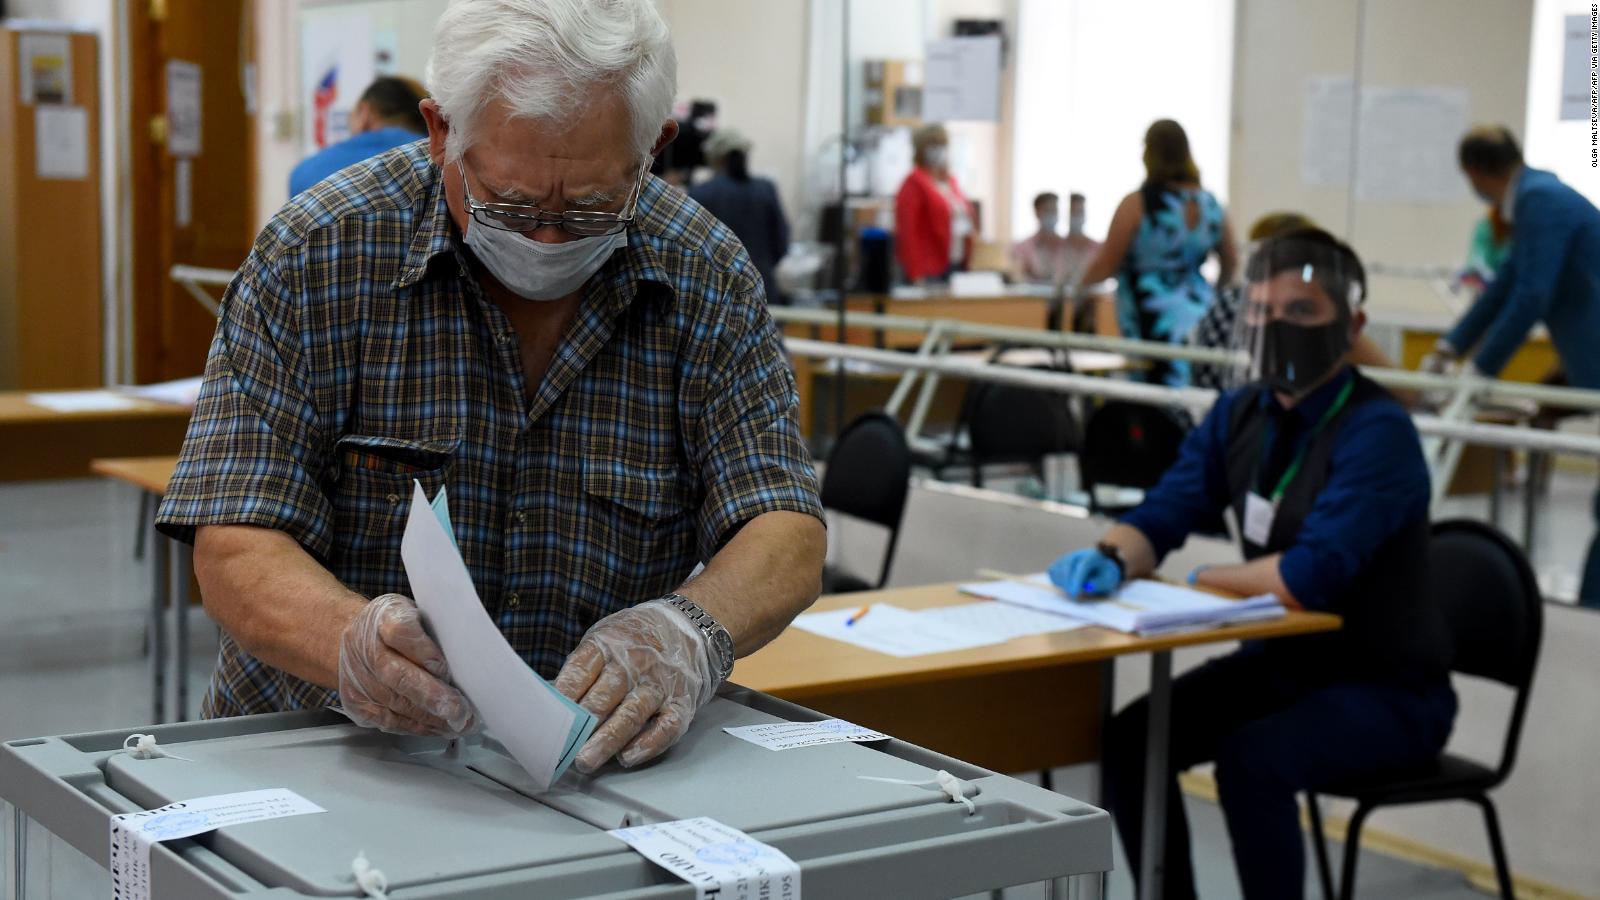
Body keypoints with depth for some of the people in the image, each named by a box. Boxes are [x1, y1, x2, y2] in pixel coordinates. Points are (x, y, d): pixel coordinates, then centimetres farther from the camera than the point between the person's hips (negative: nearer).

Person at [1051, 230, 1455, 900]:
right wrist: (1111, 559, -24)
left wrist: (1198, 580, -14)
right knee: (1131, 741, -10)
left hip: (1386, 692, -7)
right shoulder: (1241, 414, 1)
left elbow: (1310, 576, -31)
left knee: (1250, 759, -31)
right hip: (1279, 661, 7)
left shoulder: (1377, 432, -22)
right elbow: (1162, 517, -1)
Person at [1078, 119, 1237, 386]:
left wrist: (1080, 283, 17)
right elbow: (1230, 264, 17)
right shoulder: (1211, 204, 8)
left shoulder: (1136, 204, -7)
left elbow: (1106, 266, -3)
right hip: (1201, 315, 5)